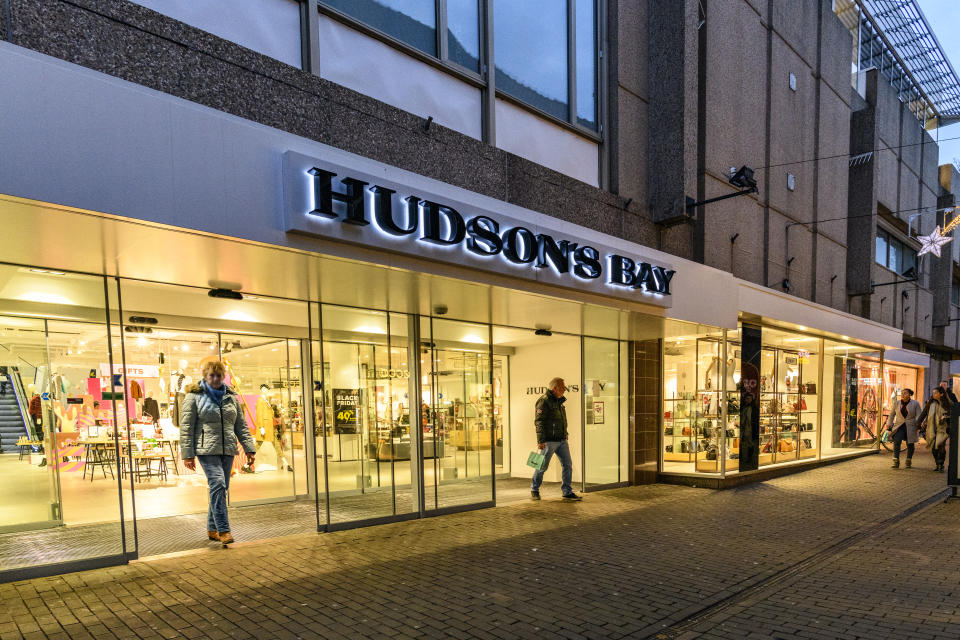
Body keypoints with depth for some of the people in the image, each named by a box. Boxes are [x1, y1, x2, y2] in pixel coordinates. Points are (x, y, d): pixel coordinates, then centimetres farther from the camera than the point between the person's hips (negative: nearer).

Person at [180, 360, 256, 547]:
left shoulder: (231, 397, 14)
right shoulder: (194, 397, 1)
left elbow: (241, 426, 15)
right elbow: (186, 428, -2)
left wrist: (249, 448, 8)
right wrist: (188, 454, -7)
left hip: (227, 450, 5)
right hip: (207, 450, -5)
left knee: (221, 488, 8)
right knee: (217, 485, -18)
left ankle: (212, 529, 22)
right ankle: (223, 530, -16)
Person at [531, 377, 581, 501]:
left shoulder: (559, 401, 16)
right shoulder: (544, 401, -12)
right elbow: (539, 422, -17)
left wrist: (565, 436, 21)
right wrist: (540, 440, -22)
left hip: (561, 440, 8)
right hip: (549, 441, -8)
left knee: (567, 464, 4)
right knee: (542, 466, 2)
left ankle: (567, 492, 13)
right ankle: (534, 490, 19)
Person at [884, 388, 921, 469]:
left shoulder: (915, 404, 1)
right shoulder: (896, 404, 7)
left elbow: (918, 415, -2)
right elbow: (891, 415, 14)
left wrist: (918, 425, -15)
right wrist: (889, 424, 7)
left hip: (910, 427, -1)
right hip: (899, 426, 1)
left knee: (910, 444, 5)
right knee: (896, 442, -15)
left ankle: (908, 462, 25)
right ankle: (896, 462, -15)